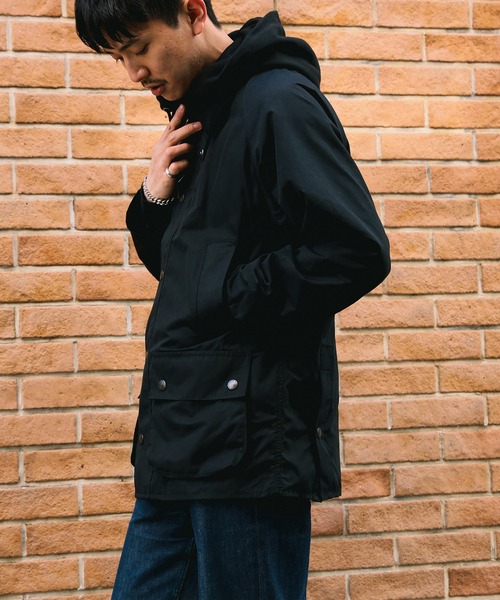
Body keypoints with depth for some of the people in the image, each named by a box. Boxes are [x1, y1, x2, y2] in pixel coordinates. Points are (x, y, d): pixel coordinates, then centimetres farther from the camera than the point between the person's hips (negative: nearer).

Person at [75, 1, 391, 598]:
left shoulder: (279, 102, -11)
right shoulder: (195, 119, 16)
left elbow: (358, 251, -21)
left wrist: (227, 301, -13)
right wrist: (154, 197, 4)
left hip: (249, 432, -9)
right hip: (182, 437, 9)